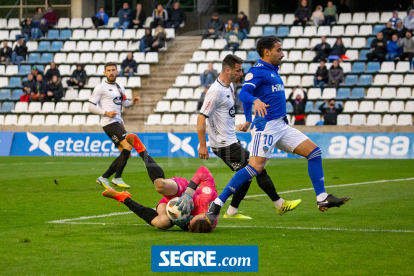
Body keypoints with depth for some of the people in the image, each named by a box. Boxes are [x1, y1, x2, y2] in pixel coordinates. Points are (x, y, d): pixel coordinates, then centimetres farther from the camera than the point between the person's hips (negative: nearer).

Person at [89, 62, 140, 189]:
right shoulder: (100, 88, -5)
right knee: (128, 146, -22)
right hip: (109, 123, -9)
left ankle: (104, 178, 11)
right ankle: (117, 178, -20)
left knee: (126, 154, 6)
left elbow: (124, 103, 26)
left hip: (118, 122, 9)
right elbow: (91, 107, -6)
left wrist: (133, 102, 5)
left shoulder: (120, 87, 18)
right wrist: (106, 113, -17)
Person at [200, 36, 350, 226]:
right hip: (266, 126, -10)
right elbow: (244, 93, -23)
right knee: (256, 166, -22)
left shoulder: (273, 71, 19)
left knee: (314, 151, 5)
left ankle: (322, 199, 7)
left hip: (281, 125, 10)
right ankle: (217, 205, -20)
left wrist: (248, 120, 33)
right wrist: (256, 100, -44)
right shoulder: (258, 71, -8)